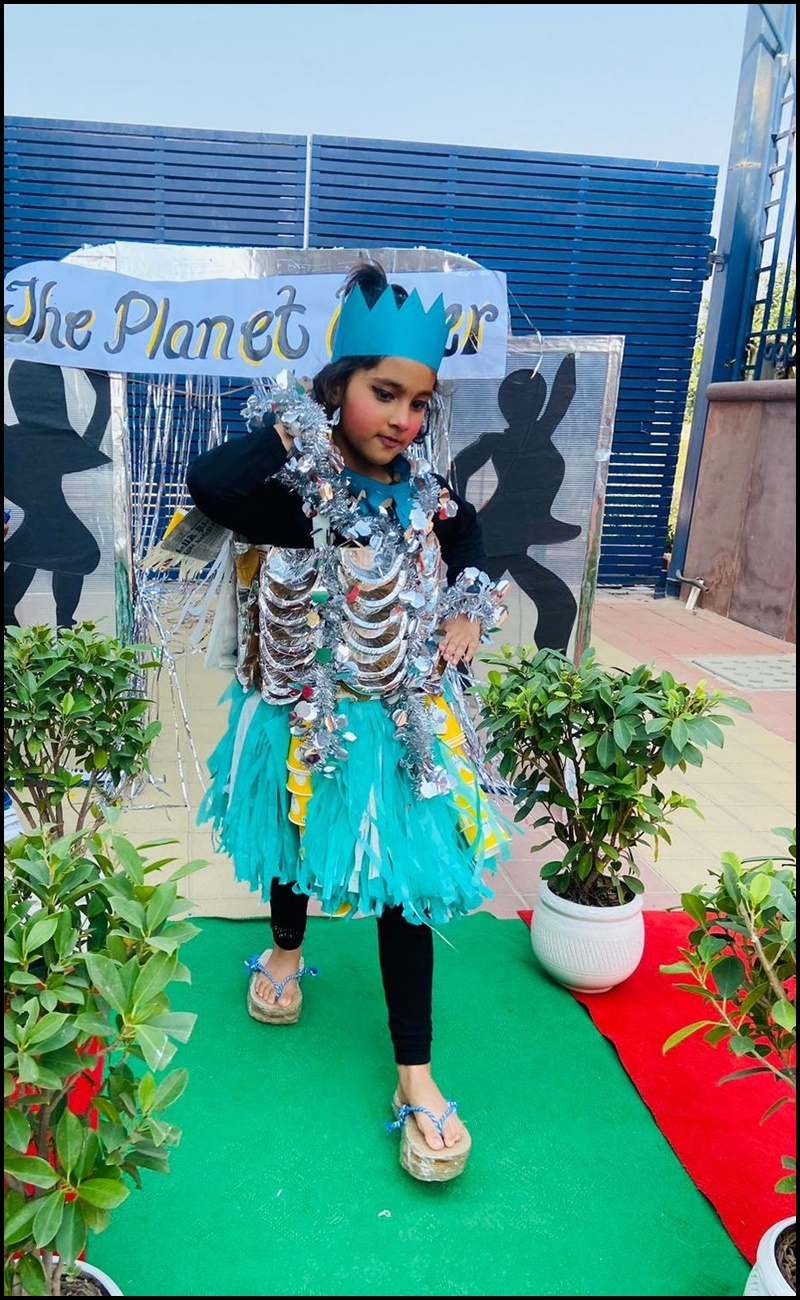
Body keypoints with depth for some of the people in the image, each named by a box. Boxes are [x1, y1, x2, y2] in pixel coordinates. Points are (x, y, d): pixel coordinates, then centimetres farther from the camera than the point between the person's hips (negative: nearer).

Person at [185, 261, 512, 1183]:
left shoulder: (425, 495, -6)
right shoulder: (294, 492, -20)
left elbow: (465, 533, 17)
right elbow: (209, 485, -42)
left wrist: (468, 605, 0)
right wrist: (288, 428, -28)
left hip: (400, 726, 2)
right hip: (303, 722, -2)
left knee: (403, 890, 5)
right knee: (297, 851, 23)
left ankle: (415, 1077, 22)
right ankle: (287, 951, 59)